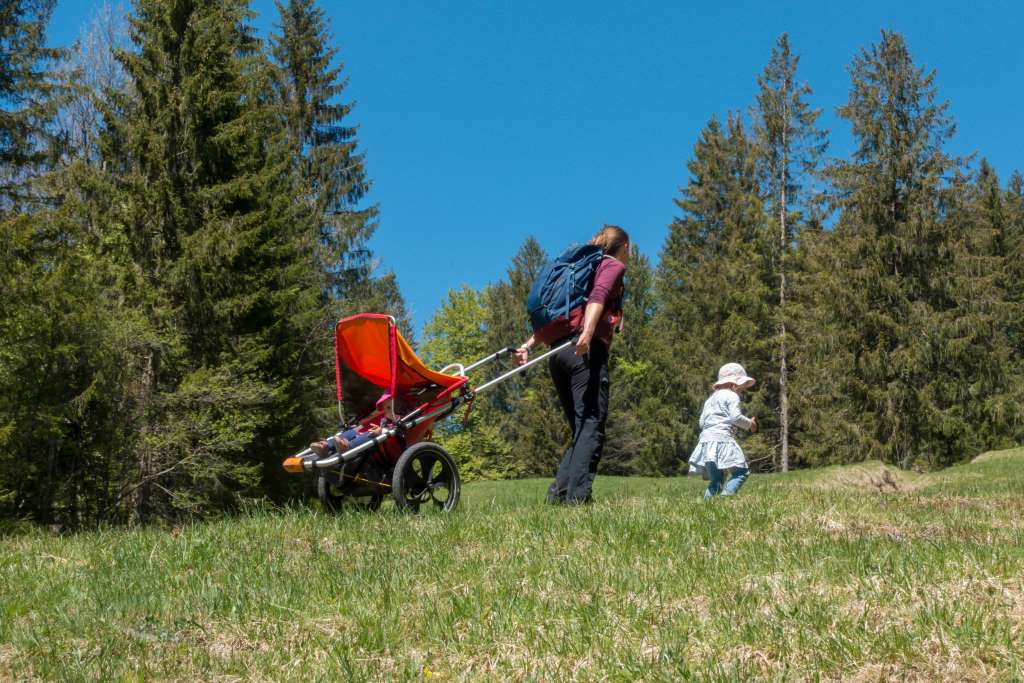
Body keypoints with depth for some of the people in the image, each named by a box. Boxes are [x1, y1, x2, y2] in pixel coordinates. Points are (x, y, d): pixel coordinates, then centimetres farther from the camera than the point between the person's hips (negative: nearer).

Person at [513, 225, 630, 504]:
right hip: (586, 351, -8)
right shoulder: (614, 266, 9)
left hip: (558, 354, 8)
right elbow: (598, 296, -14)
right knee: (591, 426, -11)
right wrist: (587, 333, -29)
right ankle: (577, 495, -22)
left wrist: (529, 345, 13)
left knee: (581, 429, 10)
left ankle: (559, 491, -3)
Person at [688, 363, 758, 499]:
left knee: (716, 480, 10)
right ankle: (725, 498, -27)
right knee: (741, 472, -9)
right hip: (722, 439, -8)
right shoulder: (732, 396, 2)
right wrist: (750, 423, 4)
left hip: (706, 440, 8)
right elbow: (736, 417, -10)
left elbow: (702, 421, 23)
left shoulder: (711, 398, 27)